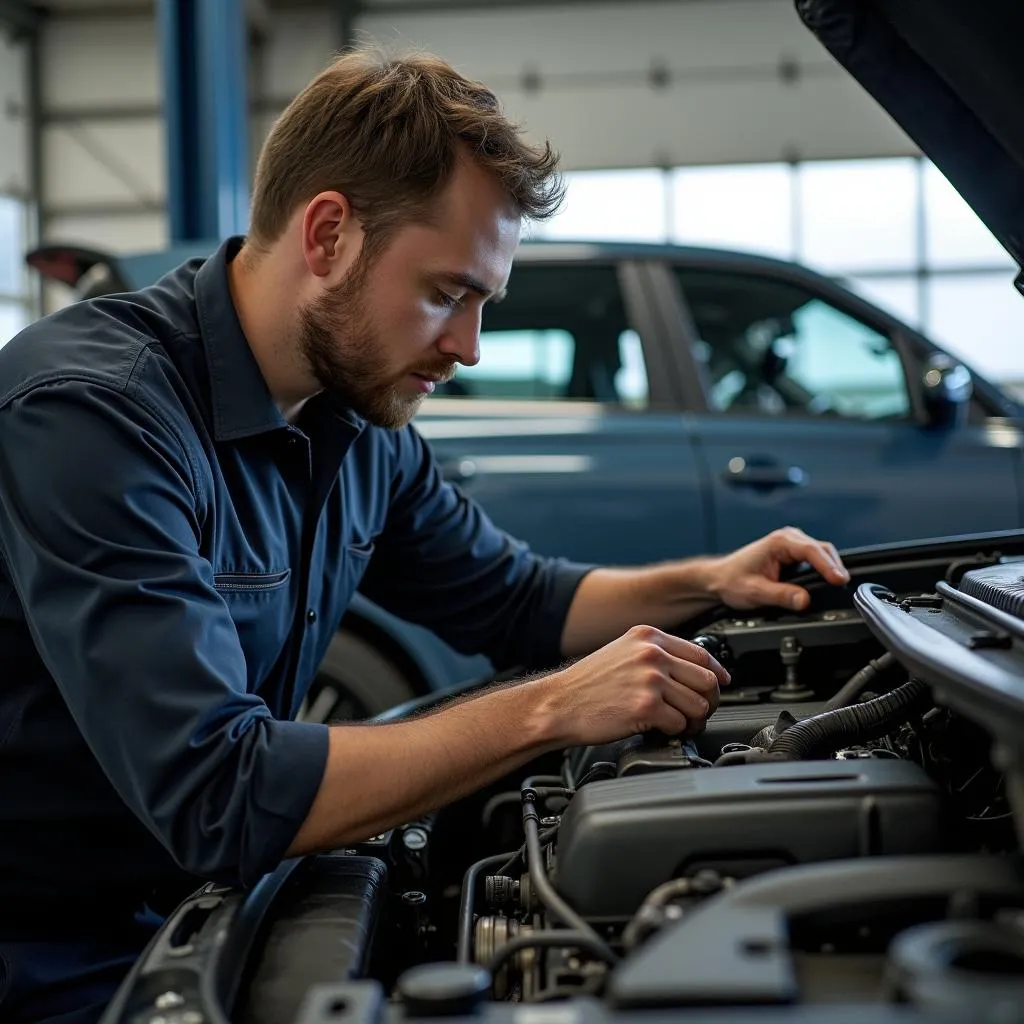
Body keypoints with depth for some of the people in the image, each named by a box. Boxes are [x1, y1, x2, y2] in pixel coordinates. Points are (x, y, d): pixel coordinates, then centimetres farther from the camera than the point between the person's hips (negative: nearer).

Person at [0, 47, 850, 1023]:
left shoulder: (357, 417, 1)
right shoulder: (93, 411, -25)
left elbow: (511, 597, 17)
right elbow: (219, 797, -32)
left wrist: (705, 582, 1)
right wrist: (551, 708, -27)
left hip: (197, 901, 8)